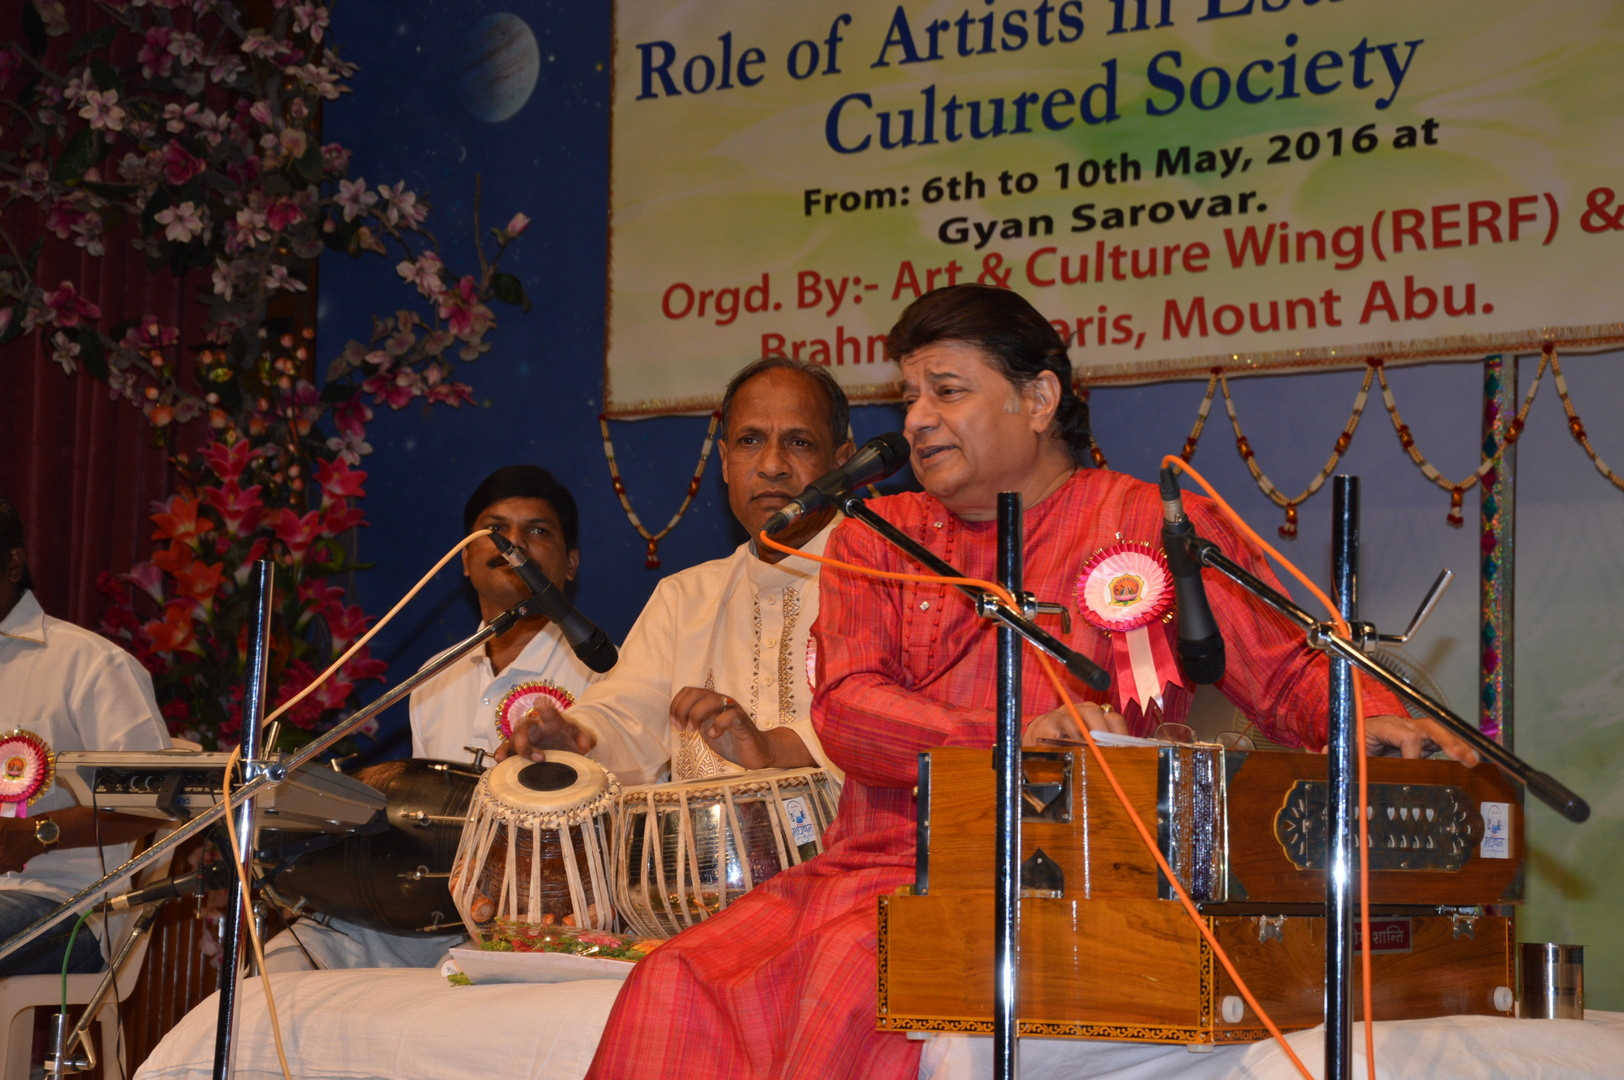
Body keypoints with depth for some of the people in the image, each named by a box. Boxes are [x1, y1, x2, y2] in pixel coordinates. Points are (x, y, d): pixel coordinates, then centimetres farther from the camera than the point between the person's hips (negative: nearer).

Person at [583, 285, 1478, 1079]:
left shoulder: (1154, 526, 9)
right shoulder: (875, 540, 17)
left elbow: (1288, 671, 8)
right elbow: (844, 707, 1)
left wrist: (1367, 719, -17)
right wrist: (1011, 739, -17)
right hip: (868, 868, 4)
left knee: (861, 984, -34)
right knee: (675, 986, -22)